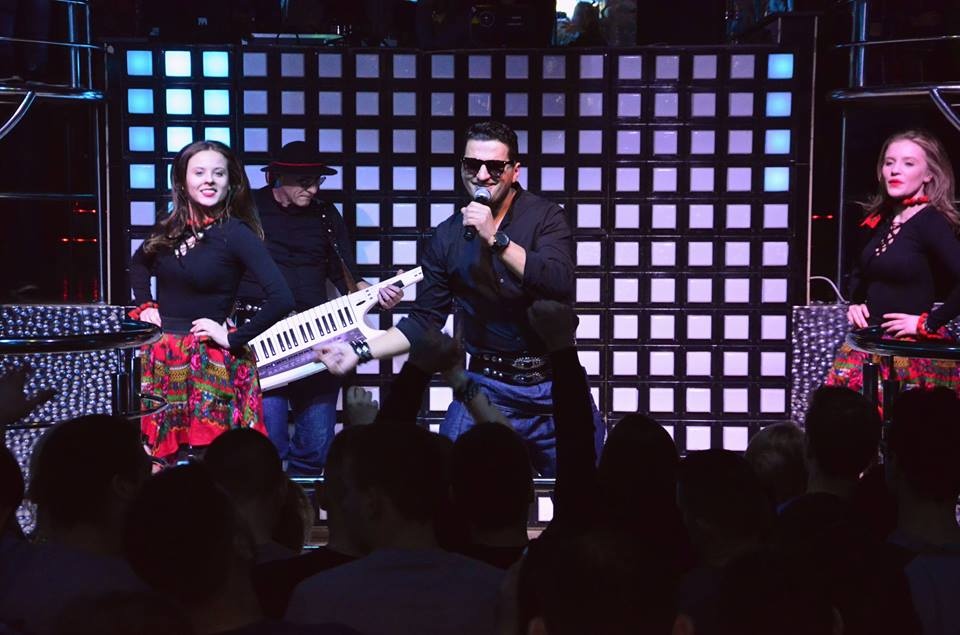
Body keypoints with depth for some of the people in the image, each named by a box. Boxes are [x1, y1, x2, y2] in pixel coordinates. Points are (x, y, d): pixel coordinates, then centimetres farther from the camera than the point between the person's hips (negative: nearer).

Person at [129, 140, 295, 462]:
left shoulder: (236, 233, -13)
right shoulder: (171, 228, 4)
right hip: (161, 356, 6)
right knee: (159, 453, 10)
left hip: (206, 361, -5)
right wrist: (145, 304, 11)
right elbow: (138, 263, 27)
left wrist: (234, 339, -17)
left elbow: (281, 299, -24)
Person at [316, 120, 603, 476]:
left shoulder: (545, 217, -3)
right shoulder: (448, 237, 4)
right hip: (486, 388, 1)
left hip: (553, 386, -1)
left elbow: (559, 285, -20)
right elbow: (425, 320, 8)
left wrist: (496, 238, -23)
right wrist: (361, 352, -1)